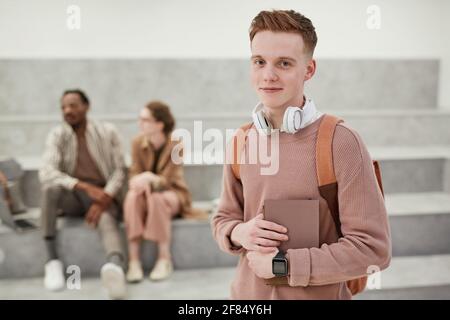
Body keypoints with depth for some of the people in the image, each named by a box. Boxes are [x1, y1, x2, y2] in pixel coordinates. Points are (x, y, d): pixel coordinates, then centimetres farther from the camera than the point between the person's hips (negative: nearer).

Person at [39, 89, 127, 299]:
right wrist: (86, 187, -28)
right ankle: (52, 260, -28)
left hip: (103, 195, -1)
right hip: (72, 196, 2)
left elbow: (119, 171, -3)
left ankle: (115, 267, -70)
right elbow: (46, 173, -15)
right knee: (50, 188, -33)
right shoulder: (57, 135, 0)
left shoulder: (108, 132, 0)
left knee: (106, 219, -36)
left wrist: (103, 200, -22)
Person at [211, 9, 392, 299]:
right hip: (248, 291, 5)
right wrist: (240, 233, -13)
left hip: (317, 294, -4)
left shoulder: (341, 143, -18)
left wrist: (281, 263, -19)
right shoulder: (240, 142, -3)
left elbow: (373, 249, -19)